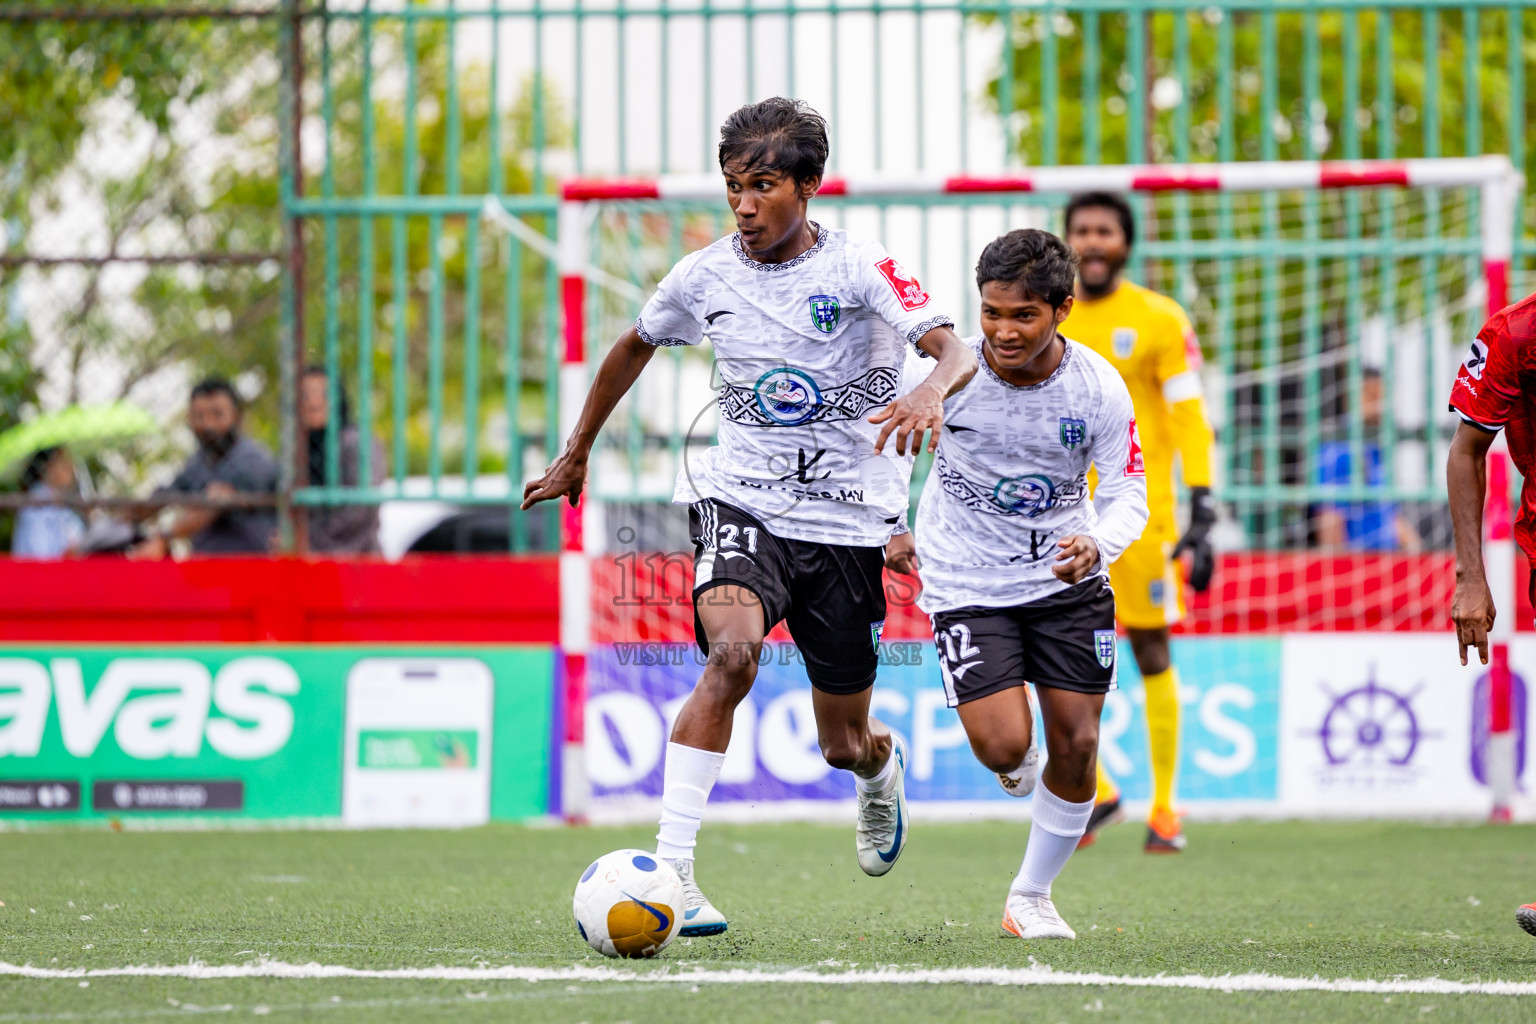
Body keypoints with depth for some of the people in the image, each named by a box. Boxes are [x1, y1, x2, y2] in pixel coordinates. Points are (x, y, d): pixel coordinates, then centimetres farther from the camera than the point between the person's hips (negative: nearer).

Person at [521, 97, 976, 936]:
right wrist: (576, 455, 28)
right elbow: (633, 347, 21)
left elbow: (956, 351, -23)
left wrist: (930, 393, -47)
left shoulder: (859, 270, -10)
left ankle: (880, 769, 51)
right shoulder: (705, 276, 0)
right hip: (739, 500, 1)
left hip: (845, 521, -1)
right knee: (733, 651, -31)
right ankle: (670, 872, -36)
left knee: (844, 745, 10)